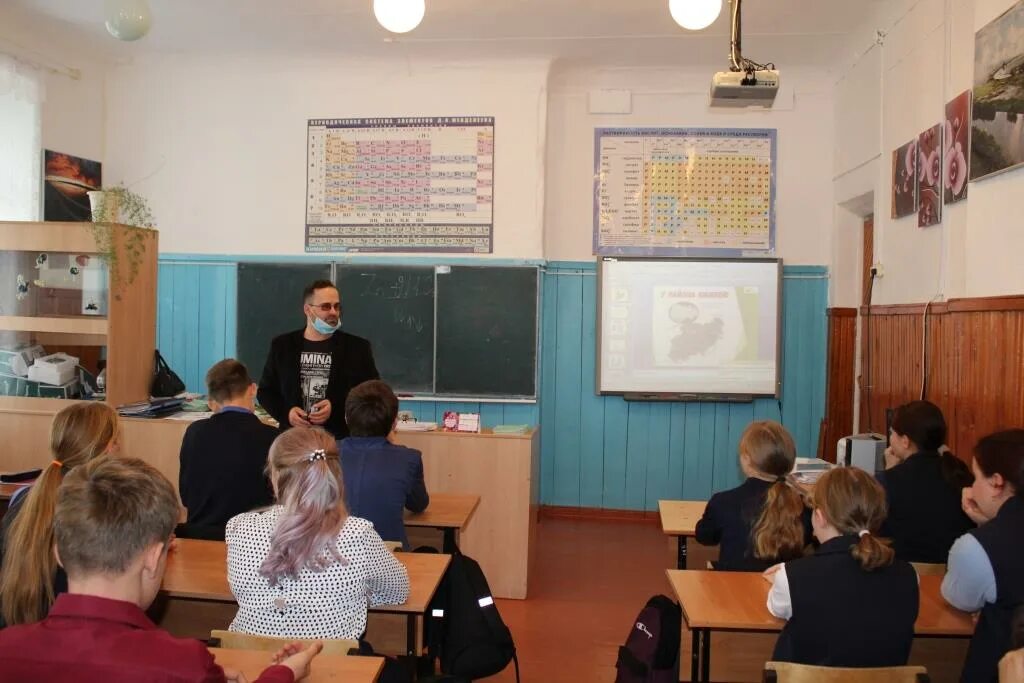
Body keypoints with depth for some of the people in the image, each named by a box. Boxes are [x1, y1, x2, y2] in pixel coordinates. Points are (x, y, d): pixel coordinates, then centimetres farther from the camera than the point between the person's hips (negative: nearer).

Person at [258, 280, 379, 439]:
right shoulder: (282, 345, 8)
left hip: (342, 439, -1)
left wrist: (336, 408, -12)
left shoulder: (358, 347, 3)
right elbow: (265, 390, 13)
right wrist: (285, 413, -7)